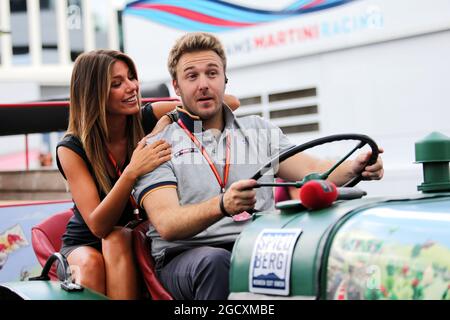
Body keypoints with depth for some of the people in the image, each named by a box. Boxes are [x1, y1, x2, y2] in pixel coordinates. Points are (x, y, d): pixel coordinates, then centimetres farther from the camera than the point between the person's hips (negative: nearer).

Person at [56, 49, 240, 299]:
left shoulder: (149, 119, -9)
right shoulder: (71, 149, -15)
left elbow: (230, 102, -10)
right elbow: (98, 226, -24)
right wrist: (131, 173, -39)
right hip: (85, 242, -1)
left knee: (116, 240, -33)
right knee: (90, 264, -35)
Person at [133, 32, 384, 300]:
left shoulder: (260, 131, 21)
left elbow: (312, 171, 8)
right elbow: (166, 224, -9)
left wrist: (354, 168, -15)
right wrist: (222, 206, -28)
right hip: (185, 258, -2)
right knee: (215, 262, -37)